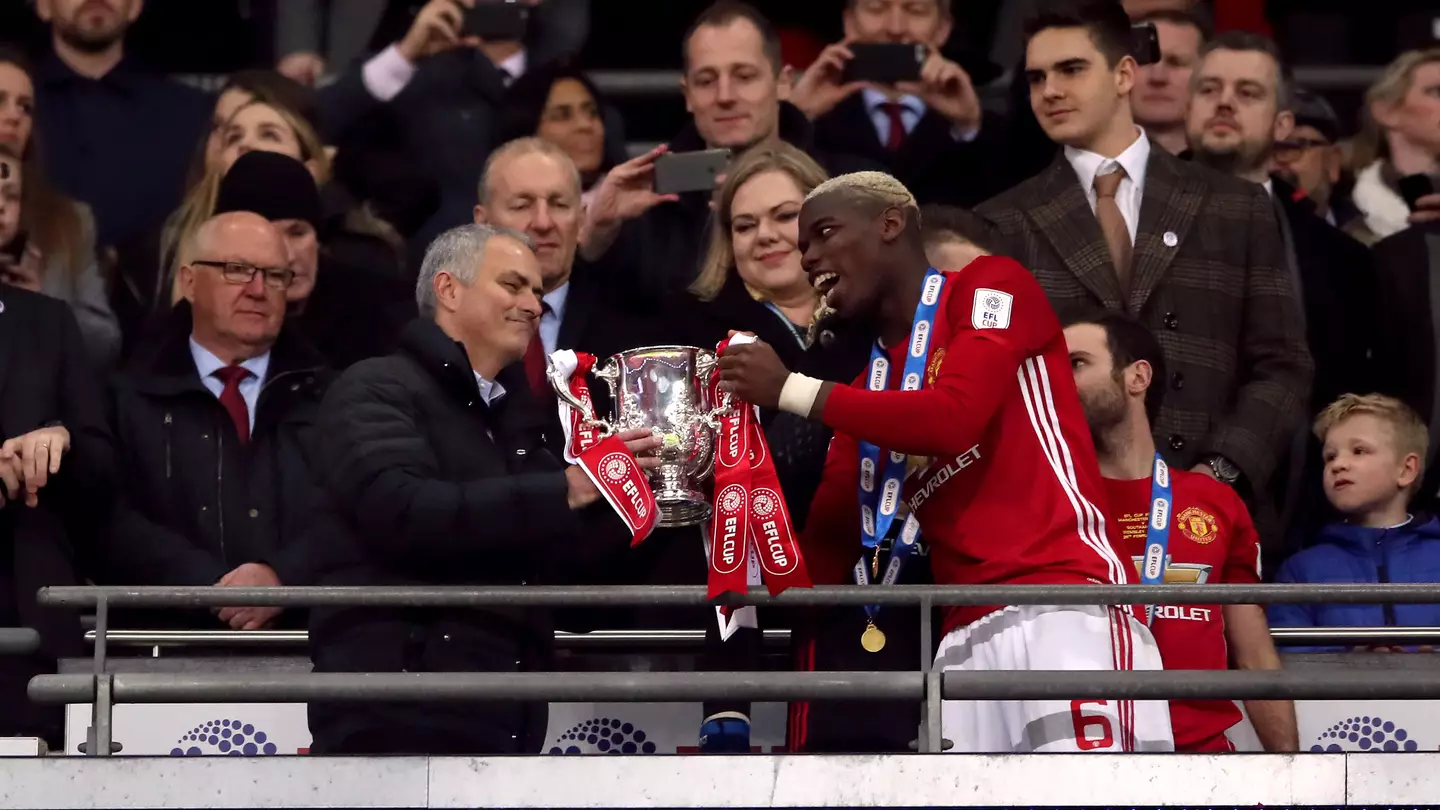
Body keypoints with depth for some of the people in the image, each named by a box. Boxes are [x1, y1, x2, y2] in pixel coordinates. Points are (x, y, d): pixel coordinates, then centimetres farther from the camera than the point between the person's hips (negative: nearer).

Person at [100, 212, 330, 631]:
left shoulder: (327, 397, 18)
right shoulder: (132, 397, 12)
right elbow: (115, 523, -1)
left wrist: (283, 577, -13)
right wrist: (212, 587, -14)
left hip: (306, 638, 1)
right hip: (174, 639, -1)